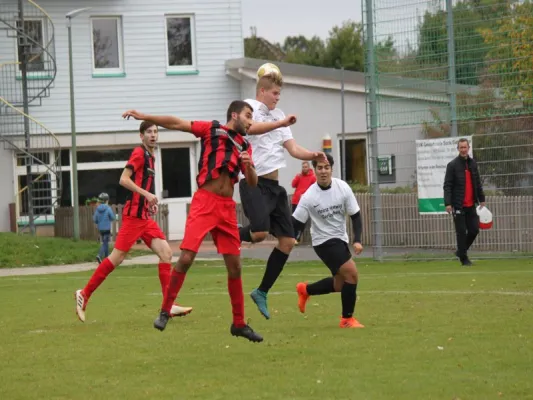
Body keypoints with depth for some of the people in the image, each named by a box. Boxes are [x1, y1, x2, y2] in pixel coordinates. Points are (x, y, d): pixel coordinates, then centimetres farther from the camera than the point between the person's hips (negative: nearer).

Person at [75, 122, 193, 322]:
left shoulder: (150, 156, 18)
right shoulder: (139, 153, -8)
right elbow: (124, 179, -18)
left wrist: (151, 202, 14)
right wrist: (147, 194, -24)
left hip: (145, 216, 9)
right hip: (133, 215, -9)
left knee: (166, 252, -2)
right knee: (117, 257, -8)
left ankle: (169, 306, -5)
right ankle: (84, 294, 3)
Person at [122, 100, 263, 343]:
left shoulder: (245, 146, 15)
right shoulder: (212, 130, 2)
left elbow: (253, 183, 11)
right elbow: (175, 124, -1)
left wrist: (248, 165, -10)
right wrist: (144, 117, -9)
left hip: (227, 207, 5)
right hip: (204, 202, -5)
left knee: (235, 266, 4)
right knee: (186, 257, -13)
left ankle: (239, 324, 13)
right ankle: (165, 311, 1)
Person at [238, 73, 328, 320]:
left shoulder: (278, 115, 18)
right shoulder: (249, 108, -4)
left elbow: (293, 149, 13)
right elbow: (251, 128, -27)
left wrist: (313, 156, -6)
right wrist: (281, 123, -35)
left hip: (273, 186, 8)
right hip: (254, 183, -8)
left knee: (287, 241, 4)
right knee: (260, 232, -27)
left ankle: (262, 292, 15)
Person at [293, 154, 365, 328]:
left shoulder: (343, 188, -8)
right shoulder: (309, 196, -17)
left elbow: (356, 215, -3)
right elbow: (296, 222, -11)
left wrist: (357, 240, -13)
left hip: (340, 239, 6)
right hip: (324, 241, -6)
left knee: (340, 284, 15)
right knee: (352, 274, -19)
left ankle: (305, 290, 40)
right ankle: (347, 319, -5)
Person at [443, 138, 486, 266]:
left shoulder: (473, 164, 11)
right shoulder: (452, 165, -6)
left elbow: (478, 183, 18)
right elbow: (447, 186, -9)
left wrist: (482, 200, 15)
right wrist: (448, 203, -18)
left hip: (471, 205, 5)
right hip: (458, 206, -5)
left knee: (474, 229, 3)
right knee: (461, 232, -2)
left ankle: (461, 251, 23)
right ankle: (464, 258, 6)